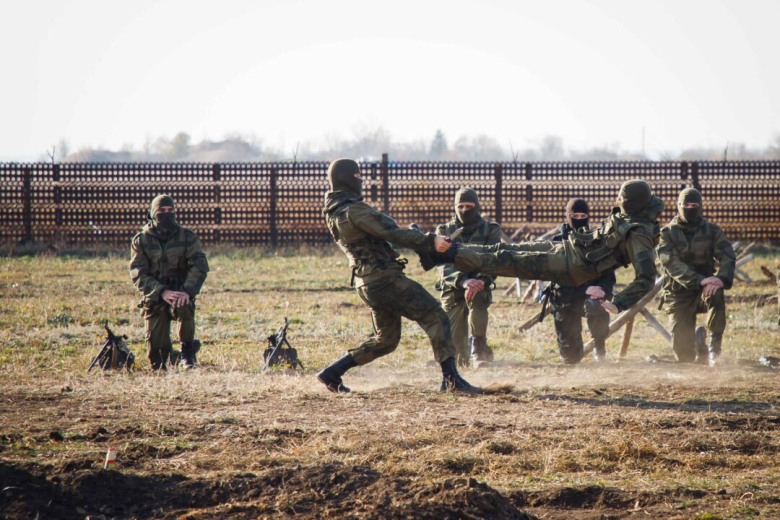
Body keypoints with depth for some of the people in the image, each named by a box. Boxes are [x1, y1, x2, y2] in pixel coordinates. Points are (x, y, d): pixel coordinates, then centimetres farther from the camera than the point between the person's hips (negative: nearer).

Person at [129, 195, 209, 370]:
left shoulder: (186, 237, 1)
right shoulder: (141, 240, 1)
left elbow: (200, 265, -8)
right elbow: (138, 274, -7)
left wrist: (188, 291, -26)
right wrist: (162, 292, -23)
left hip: (180, 293, 0)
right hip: (155, 296, 0)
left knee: (184, 308, -37)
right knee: (156, 353, -9)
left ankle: (188, 352, -15)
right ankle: (160, 364, 28)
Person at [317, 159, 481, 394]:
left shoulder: (333, 213, 12)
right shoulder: (354, 211, -17)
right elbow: (392, 233, -21)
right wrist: (430, 240, -22)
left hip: (366, 282, 9)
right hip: (384, 278, -9)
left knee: (385, 340, 19)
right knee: (435, 317, -5)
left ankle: (332, 373, 16)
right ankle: (451, 378, -13)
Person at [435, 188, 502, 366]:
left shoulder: (490, 230, 2)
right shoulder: (444, 231, 2)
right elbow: (444, 266, -12)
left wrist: (482, 280, -34)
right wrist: (463, 281, -32)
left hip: (479, 286, -2)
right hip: (452, 290, 2)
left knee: (477, 295, -39)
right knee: (452, 345, -5)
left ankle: (479, 348, -32)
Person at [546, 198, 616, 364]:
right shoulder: (558, 241, 1)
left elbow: (608, 271, 2)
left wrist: (603, 290, -20)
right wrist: (585, 289, -24)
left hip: (593, 293, 0)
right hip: (566, 298, 0)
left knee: (596, 308, -39)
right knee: (571, 358, -4)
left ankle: (599, 347, -11)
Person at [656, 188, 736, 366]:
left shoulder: (712, 231, 2)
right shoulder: (668, 234, -3)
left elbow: (728, 257, -10)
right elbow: (672, 264, -18)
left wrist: (722, 279, -33)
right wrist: (699, 280, -34)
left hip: (704, 289, 0)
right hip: (680, 295, 0)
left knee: (716, 295, -37)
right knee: (684, 354, -10)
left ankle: (715, 344, -20)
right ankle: (699, 350, 26)